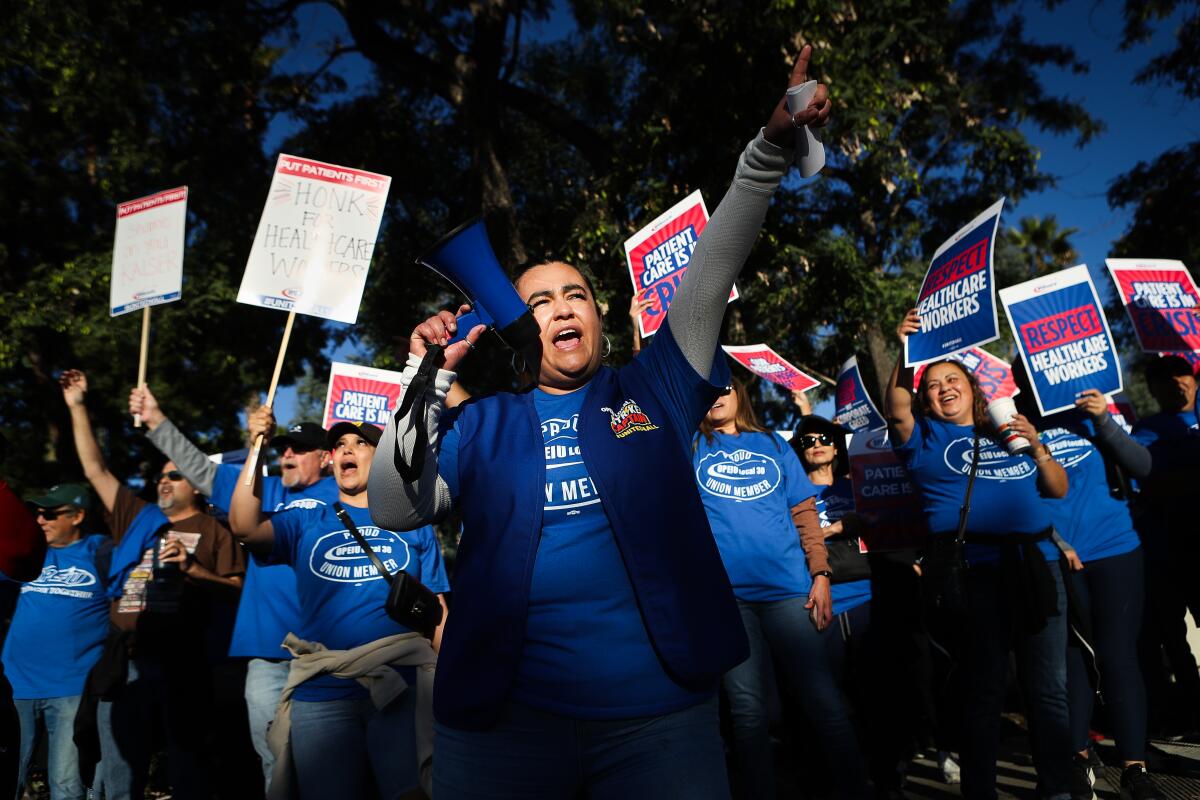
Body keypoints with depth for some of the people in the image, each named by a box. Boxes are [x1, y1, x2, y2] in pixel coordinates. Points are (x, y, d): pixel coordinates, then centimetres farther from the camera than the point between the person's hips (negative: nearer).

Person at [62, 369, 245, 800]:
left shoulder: (213, 530, 2)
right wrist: (77, 406, 13)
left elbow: (237, 591, -4)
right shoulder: (137, 518, 15)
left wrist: (191, 567, -16)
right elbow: (95, 469, 15)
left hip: (181, 662, -4)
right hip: (125, 661, 5)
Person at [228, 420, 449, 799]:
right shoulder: (307, 522, 10)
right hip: (321, 693, 1)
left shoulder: (414, 526, 8)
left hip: (402, 687, -1)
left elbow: (436, 609, 7)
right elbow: (245, 528, -8)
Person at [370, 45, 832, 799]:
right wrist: (428, 378, -9)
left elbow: (711, 276, 0)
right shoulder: (483, 424, 8)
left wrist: (769, 150, -8)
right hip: (501, 715, 1)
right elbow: (395, 508, -3)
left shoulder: (651, 392, 7)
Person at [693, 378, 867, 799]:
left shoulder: (773, 444, 14)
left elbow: (804, 513, 12)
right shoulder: (692, 447, 11)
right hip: (724, 591, -1)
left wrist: (821, 574, 2)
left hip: (789, 586, 1)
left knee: (826, 700, 2)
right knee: (747, 706, 4)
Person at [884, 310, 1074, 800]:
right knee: (985, 687, 2)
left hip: (1035, 565, 4)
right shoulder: (926, 437, 9)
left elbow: (1058, 490, 17)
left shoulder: (1008, 431, 19)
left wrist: (1036, 446, 1)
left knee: (1050, 686, 10)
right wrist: (905, 356, -21)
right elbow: (897, 412, -11)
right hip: (972, 571, -4)